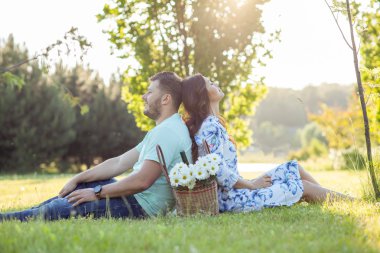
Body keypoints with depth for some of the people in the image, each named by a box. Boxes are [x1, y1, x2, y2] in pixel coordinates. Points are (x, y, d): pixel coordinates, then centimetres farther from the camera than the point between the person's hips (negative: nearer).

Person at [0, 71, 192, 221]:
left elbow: (142, 181, -27)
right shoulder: (164, 129, 16)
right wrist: (77, 180, 9)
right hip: (134, 196, 10)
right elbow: (120, 163, 14)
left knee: (57, 210, -7)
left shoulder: (167, 132, -19)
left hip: (140, 205, -10)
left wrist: (97, 193, -17)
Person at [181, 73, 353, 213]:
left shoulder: (211, 124, 11)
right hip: (229, 198, -10)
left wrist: (249, 182, 8)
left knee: (295, 168, 12)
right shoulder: (211, 127, -20)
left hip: (234, 189, 10)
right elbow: (219, 172, -25)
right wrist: (251, 184, -11)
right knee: (303, 187, -1)